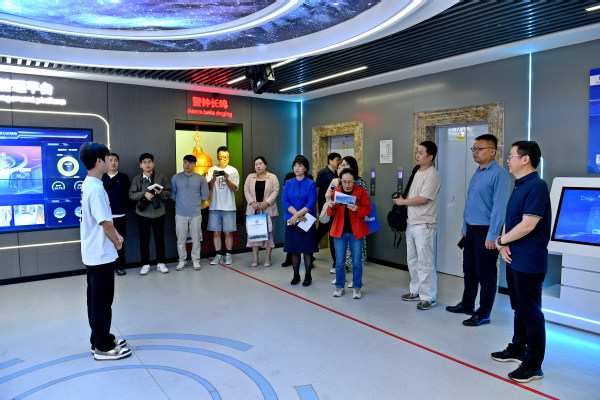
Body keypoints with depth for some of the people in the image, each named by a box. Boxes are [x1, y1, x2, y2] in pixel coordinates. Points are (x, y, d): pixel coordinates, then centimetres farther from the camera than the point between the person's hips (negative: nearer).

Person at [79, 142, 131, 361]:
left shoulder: (88, 185, 9)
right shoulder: (96, 188, -22)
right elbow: (105, 222, -21)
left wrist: (115, 234, 3)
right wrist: (116, 241, -6)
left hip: (93, 254, 10)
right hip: (101, 255, -10)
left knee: (96, 299, 18)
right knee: (102, 301, 1)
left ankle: (100, 339, 31)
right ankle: (103, 347, 14)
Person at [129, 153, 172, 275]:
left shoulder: (161, 177, 4)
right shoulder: (136, 179, 6)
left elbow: (169, 193, 2)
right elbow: (131, 195, -3)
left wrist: (161, 193, -19)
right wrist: (144, 193, -18)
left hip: (158, 213, 0)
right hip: (143, 214, 0)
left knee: (160, 239, 6)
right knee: (144, 240, 6)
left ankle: (160, 263, 18)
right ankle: (145, 264, 17)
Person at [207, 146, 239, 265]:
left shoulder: (233, 171, 5)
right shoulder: (212, 170, 8)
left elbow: (234, 188, -6)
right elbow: (209, 187, -1)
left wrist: (227, 179, -22)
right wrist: (213, 178, -19)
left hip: (229, 207, -1)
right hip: (214, 206, 2)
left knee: (228, 232, 2)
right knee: (216, 232, 5)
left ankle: (228, 255, 15)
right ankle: (218, 255, 17)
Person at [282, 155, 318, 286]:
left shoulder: (311, 184, -3)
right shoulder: (288, 183, 6)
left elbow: (311, 203, -11)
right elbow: (285, 201, -2)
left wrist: (297, 215, -17)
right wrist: (297, 214, -14)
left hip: (307, 221, -3)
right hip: (291, 220, 3)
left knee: (307, 249, 2)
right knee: (294, 249, 9)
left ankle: (308, 276, 14)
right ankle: (296, 275, 22)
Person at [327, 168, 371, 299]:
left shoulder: (361, 191, -1)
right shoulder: (336, 191, 5)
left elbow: (368, 209, -5)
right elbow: (330, 214, 6)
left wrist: (357, 209, -24)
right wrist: (331, 207, -17)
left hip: (356, 232, -2)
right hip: (339, 231, 2)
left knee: (356, 262, 4)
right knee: (339, 262, 7)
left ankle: (357, 288, 19)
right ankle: (339, 287, 23)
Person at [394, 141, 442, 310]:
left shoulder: (432, 175, -15)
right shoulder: (418, 172, 15)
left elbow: (422, 199, -21)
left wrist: (402, 201, -9)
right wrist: (403, 202, 10)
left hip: (424, 226, -10)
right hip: (411, 223, 10)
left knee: (425, 263, -3)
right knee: (412, 260, 17)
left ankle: (428, 297, 8)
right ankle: (416, 291, 30)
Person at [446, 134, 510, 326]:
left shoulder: (499, 174, -14)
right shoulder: (477, 173, 15)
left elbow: (499, 206, -19)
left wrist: (492, 236, -21)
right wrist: (465, 228, 20)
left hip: (485, 231, -9)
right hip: (471, 230, 9)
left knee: (485, 274, 3)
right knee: (469, 269, 18)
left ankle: (483, 314, 16)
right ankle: (467, 304, 34)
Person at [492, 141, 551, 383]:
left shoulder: (536, 187, -18)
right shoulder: (519, 187, 12)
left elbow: (527, 225, -24)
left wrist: (501, 241, -10)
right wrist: (504, 245, -1)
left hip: (529, 262, -10)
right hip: (514, 259, 10)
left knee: (531, 312, 1)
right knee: (519, 308, 21)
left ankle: (533, 365, 13)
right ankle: (518, 349, 37)